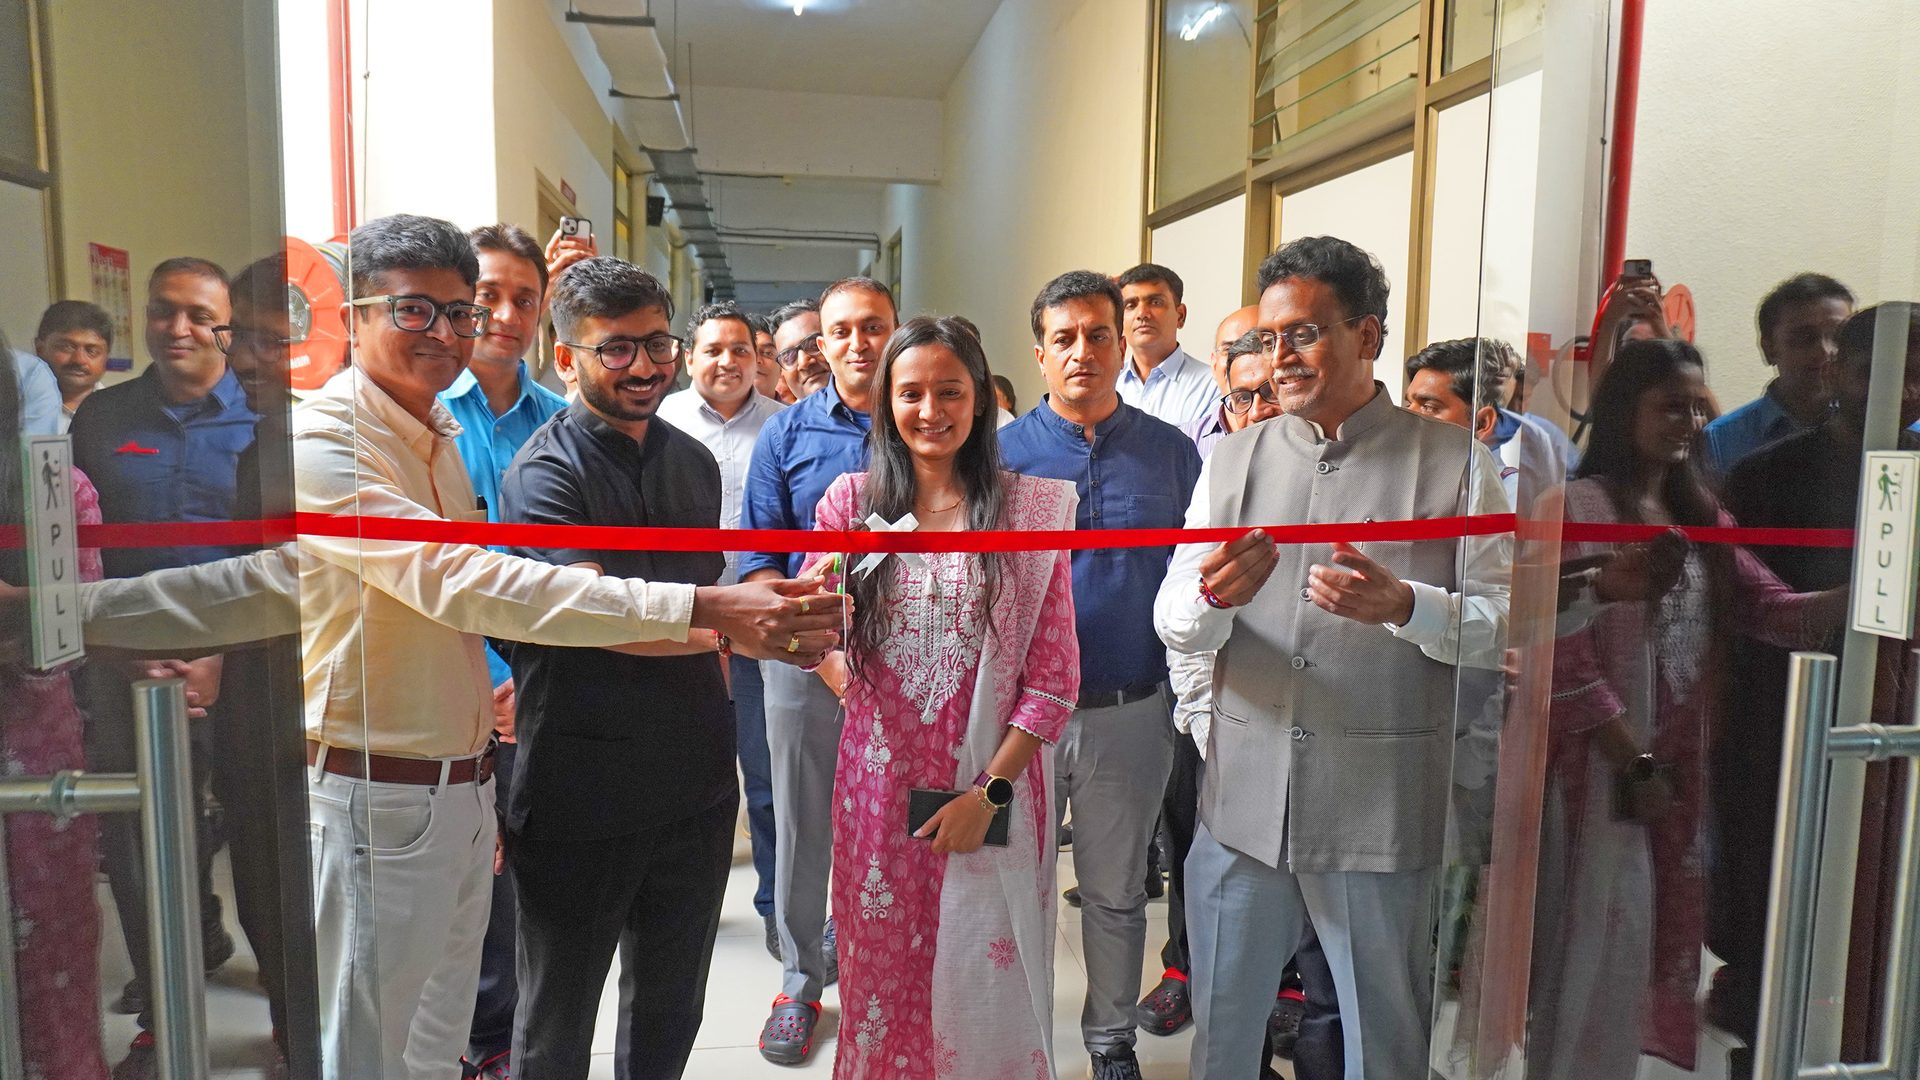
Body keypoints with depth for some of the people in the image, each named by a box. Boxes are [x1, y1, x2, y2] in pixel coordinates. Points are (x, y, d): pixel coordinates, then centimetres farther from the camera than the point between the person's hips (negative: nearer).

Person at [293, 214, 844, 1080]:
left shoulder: (437, 433, 10)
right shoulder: (323, 439, -18)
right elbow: (460, 581, -32)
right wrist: (705, 610, -38)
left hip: (464, 778, 8)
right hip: (376, 793, -7)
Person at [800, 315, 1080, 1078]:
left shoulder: (1031, 508, -4)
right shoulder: (852, 499, 1)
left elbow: (1054, 674, -6)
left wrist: (991, 790, -10)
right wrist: (849, 683, -9)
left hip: (990, 784, -2)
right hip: (879, 779, 2)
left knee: (985, 980, 9)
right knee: (884, 969, 16)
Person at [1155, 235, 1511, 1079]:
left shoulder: (1451, 463, -1)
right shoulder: (1235, 459, 8)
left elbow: (1510, 622, -5)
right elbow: (1174, 624, 3)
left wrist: (1404, 607, -22)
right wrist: (1212, 600, -20)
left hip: (1382, 811, -2)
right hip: (1243, 801, 3)